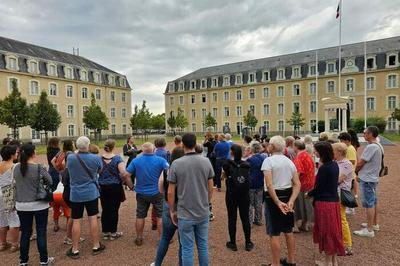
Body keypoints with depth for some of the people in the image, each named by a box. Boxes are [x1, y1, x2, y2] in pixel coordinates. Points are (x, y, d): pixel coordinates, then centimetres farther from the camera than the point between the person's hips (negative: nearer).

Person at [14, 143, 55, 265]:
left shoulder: (16, 168, -2)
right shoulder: (39, 167, -17)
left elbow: (17, 182, 14)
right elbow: (50, 182, -6)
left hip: (21, 205, 4)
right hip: (39, 205, -4)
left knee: (25, 233, 16)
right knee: (41, 232, 7)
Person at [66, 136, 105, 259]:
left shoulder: (70, 157, -10)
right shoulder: (95, 158, -13)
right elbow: (99, 170, 5)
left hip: (76, 194, 1)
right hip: (91, 193, -1)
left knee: (76, 221, 8)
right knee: (93, 219, 8)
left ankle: (75, 250, 18)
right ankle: (96, 246, 20)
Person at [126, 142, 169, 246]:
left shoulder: (135, 161, -6)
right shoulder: (160, 160, -12)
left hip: (141, 193, 2)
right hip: (157, 192, -2)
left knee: (140, 216, 16)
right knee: (161, 216, 11)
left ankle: (139, 238, 29)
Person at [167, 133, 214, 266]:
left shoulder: (176, 163, -12)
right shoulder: (206, 161, -4)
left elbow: (170, 192, -8)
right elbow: (210, 188, 3)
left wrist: (172, 211, 5)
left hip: (185, 214, -3)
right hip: (203, 213, 3)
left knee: (187, 248, 10)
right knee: (203, 246, 17)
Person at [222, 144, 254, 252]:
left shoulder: (228, 164, -10)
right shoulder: (246, 165, -3)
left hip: (231, 195, -2)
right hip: (244, 195, 3)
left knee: (232, 219, 8)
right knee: (245, 218, 12)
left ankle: (233, 243, 18)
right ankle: (248, 243, 22)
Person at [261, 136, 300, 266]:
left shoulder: (268, 160, -13)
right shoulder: (289, 161, 7)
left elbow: (269, 185, -23)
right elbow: (297, 184, 1)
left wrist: (278, 202, -21)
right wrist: (291, 201, -7)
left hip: (273, 197, -7)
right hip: (288, 196, 7)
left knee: (274, 234, 3)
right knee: (289, 231, 21)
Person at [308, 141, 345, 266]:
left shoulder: (324, 168, -21)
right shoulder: (334, 165, 4)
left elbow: (318, 188, -16)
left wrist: (308, 194, 0)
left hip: (324, 203, -8)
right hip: (334, 201, 8)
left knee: (326, 232, 6)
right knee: (333, 231, 18)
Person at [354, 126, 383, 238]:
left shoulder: (371, 147, -24)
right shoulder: (379, 146, 9)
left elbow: (360, 163, -20)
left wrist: (356, 171, 0)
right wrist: (360, 172, 11)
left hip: (367, 179, -10)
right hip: (374, 177, 10)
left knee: (369, 204, -3)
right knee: (373, 202, 19)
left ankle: (369, 230, 4)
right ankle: (375, 224, 33)